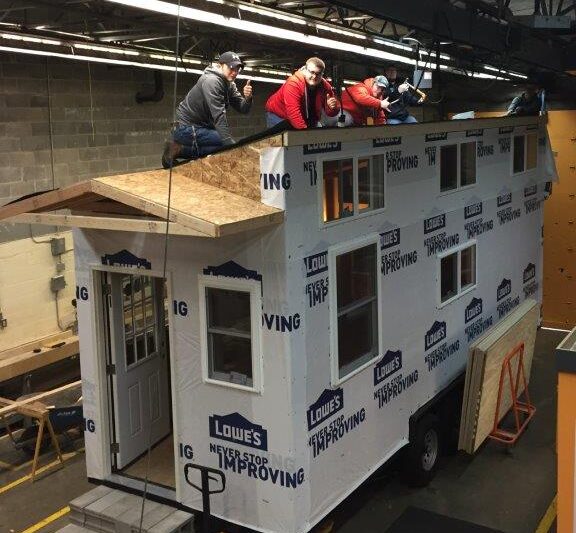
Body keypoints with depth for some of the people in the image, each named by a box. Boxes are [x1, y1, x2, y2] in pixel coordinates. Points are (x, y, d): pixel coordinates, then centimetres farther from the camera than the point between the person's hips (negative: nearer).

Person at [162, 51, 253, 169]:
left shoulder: (230, 85, 9)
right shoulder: (211, 81, -19)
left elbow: (243, 109, 3)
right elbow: (219, 116, -26)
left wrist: (247, 98, -20)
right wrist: (231, 143, -31)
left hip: (202, 127, 10)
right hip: (187, 128, -10)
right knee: (228, 146, -18)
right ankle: (181, 150, -12)